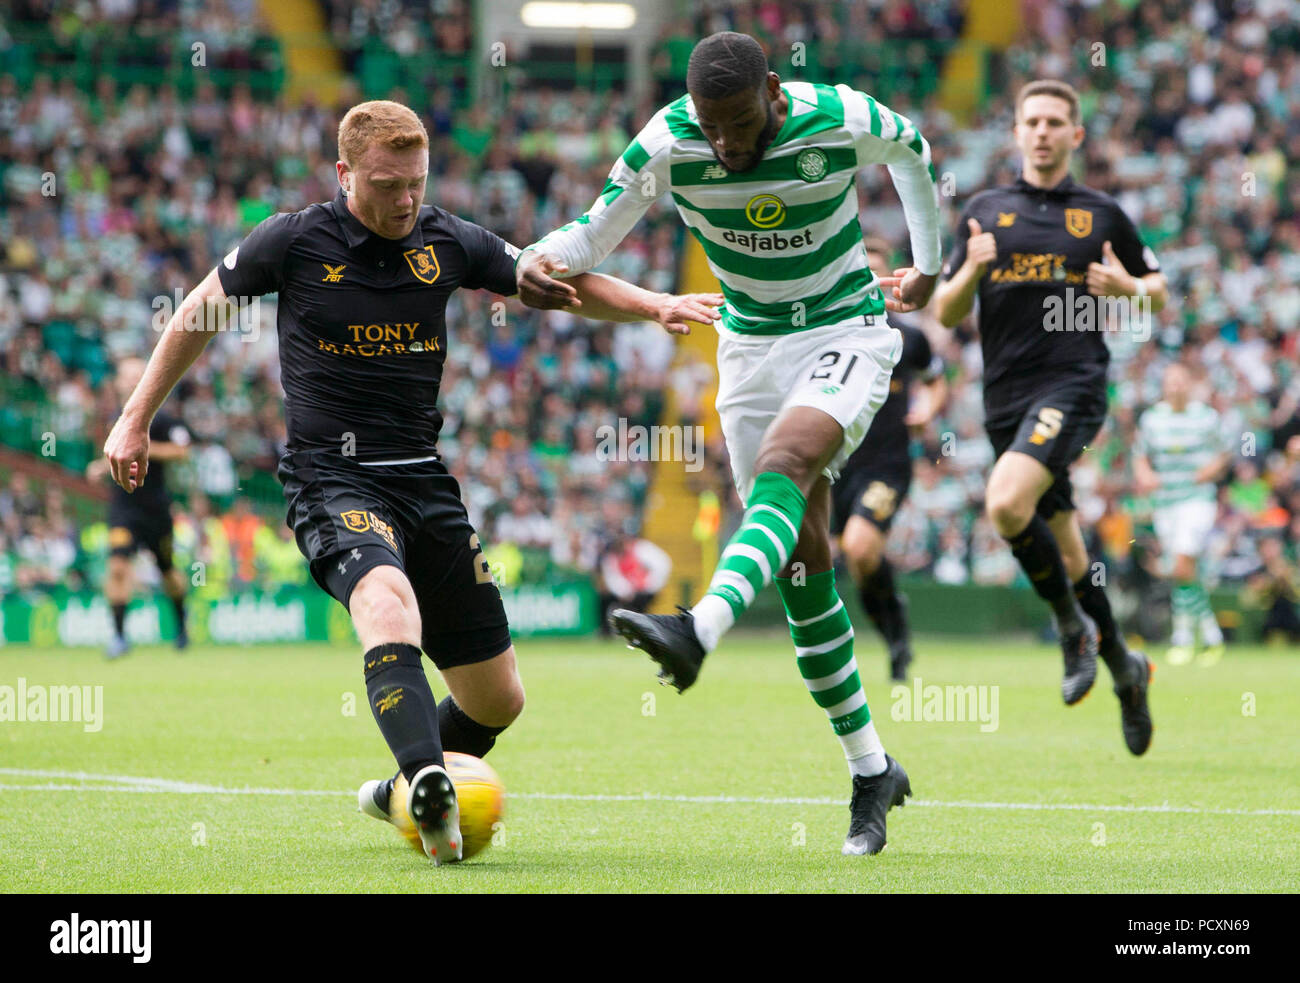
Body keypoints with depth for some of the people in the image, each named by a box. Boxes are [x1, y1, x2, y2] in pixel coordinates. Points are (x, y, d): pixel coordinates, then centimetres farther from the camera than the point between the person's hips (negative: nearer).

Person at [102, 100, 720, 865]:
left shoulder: (449, 243, 3)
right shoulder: (294, 242, -5)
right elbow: (198, 315, 10)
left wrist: (650, 302, 2)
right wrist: (137, 418, 12)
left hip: (426, 482, 5)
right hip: (331, 478, -5)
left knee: (498, 698, 6)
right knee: (388, 601, -38)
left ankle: (406, 793, 33)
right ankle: (430, 788, -51)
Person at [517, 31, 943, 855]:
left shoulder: (842, 120, -18)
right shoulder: (667, 145, -16)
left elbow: (912, 148, 4)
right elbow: (596, 229, -7)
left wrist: (928, 264, 11)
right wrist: (541, 261, -30)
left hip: (849, 332, -3)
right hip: (752, 347, 3)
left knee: (785, 463, -33)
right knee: (801, 557, -1)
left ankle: (701, 630, -53)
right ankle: (872, 771, 7)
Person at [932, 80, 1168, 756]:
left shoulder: (1103, 215, 6)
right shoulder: (985, 212, 10)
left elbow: (1158, 293, 16)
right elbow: (946, 313, 9)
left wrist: (1126, 287, -7)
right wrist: (972, 269, -11)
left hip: (1073, 385, -4)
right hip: (1005, 396, 4)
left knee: (1006, 503, -27)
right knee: (1063, 547, 9)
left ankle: (1073, 625, -7)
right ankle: (1123, 668, 26)